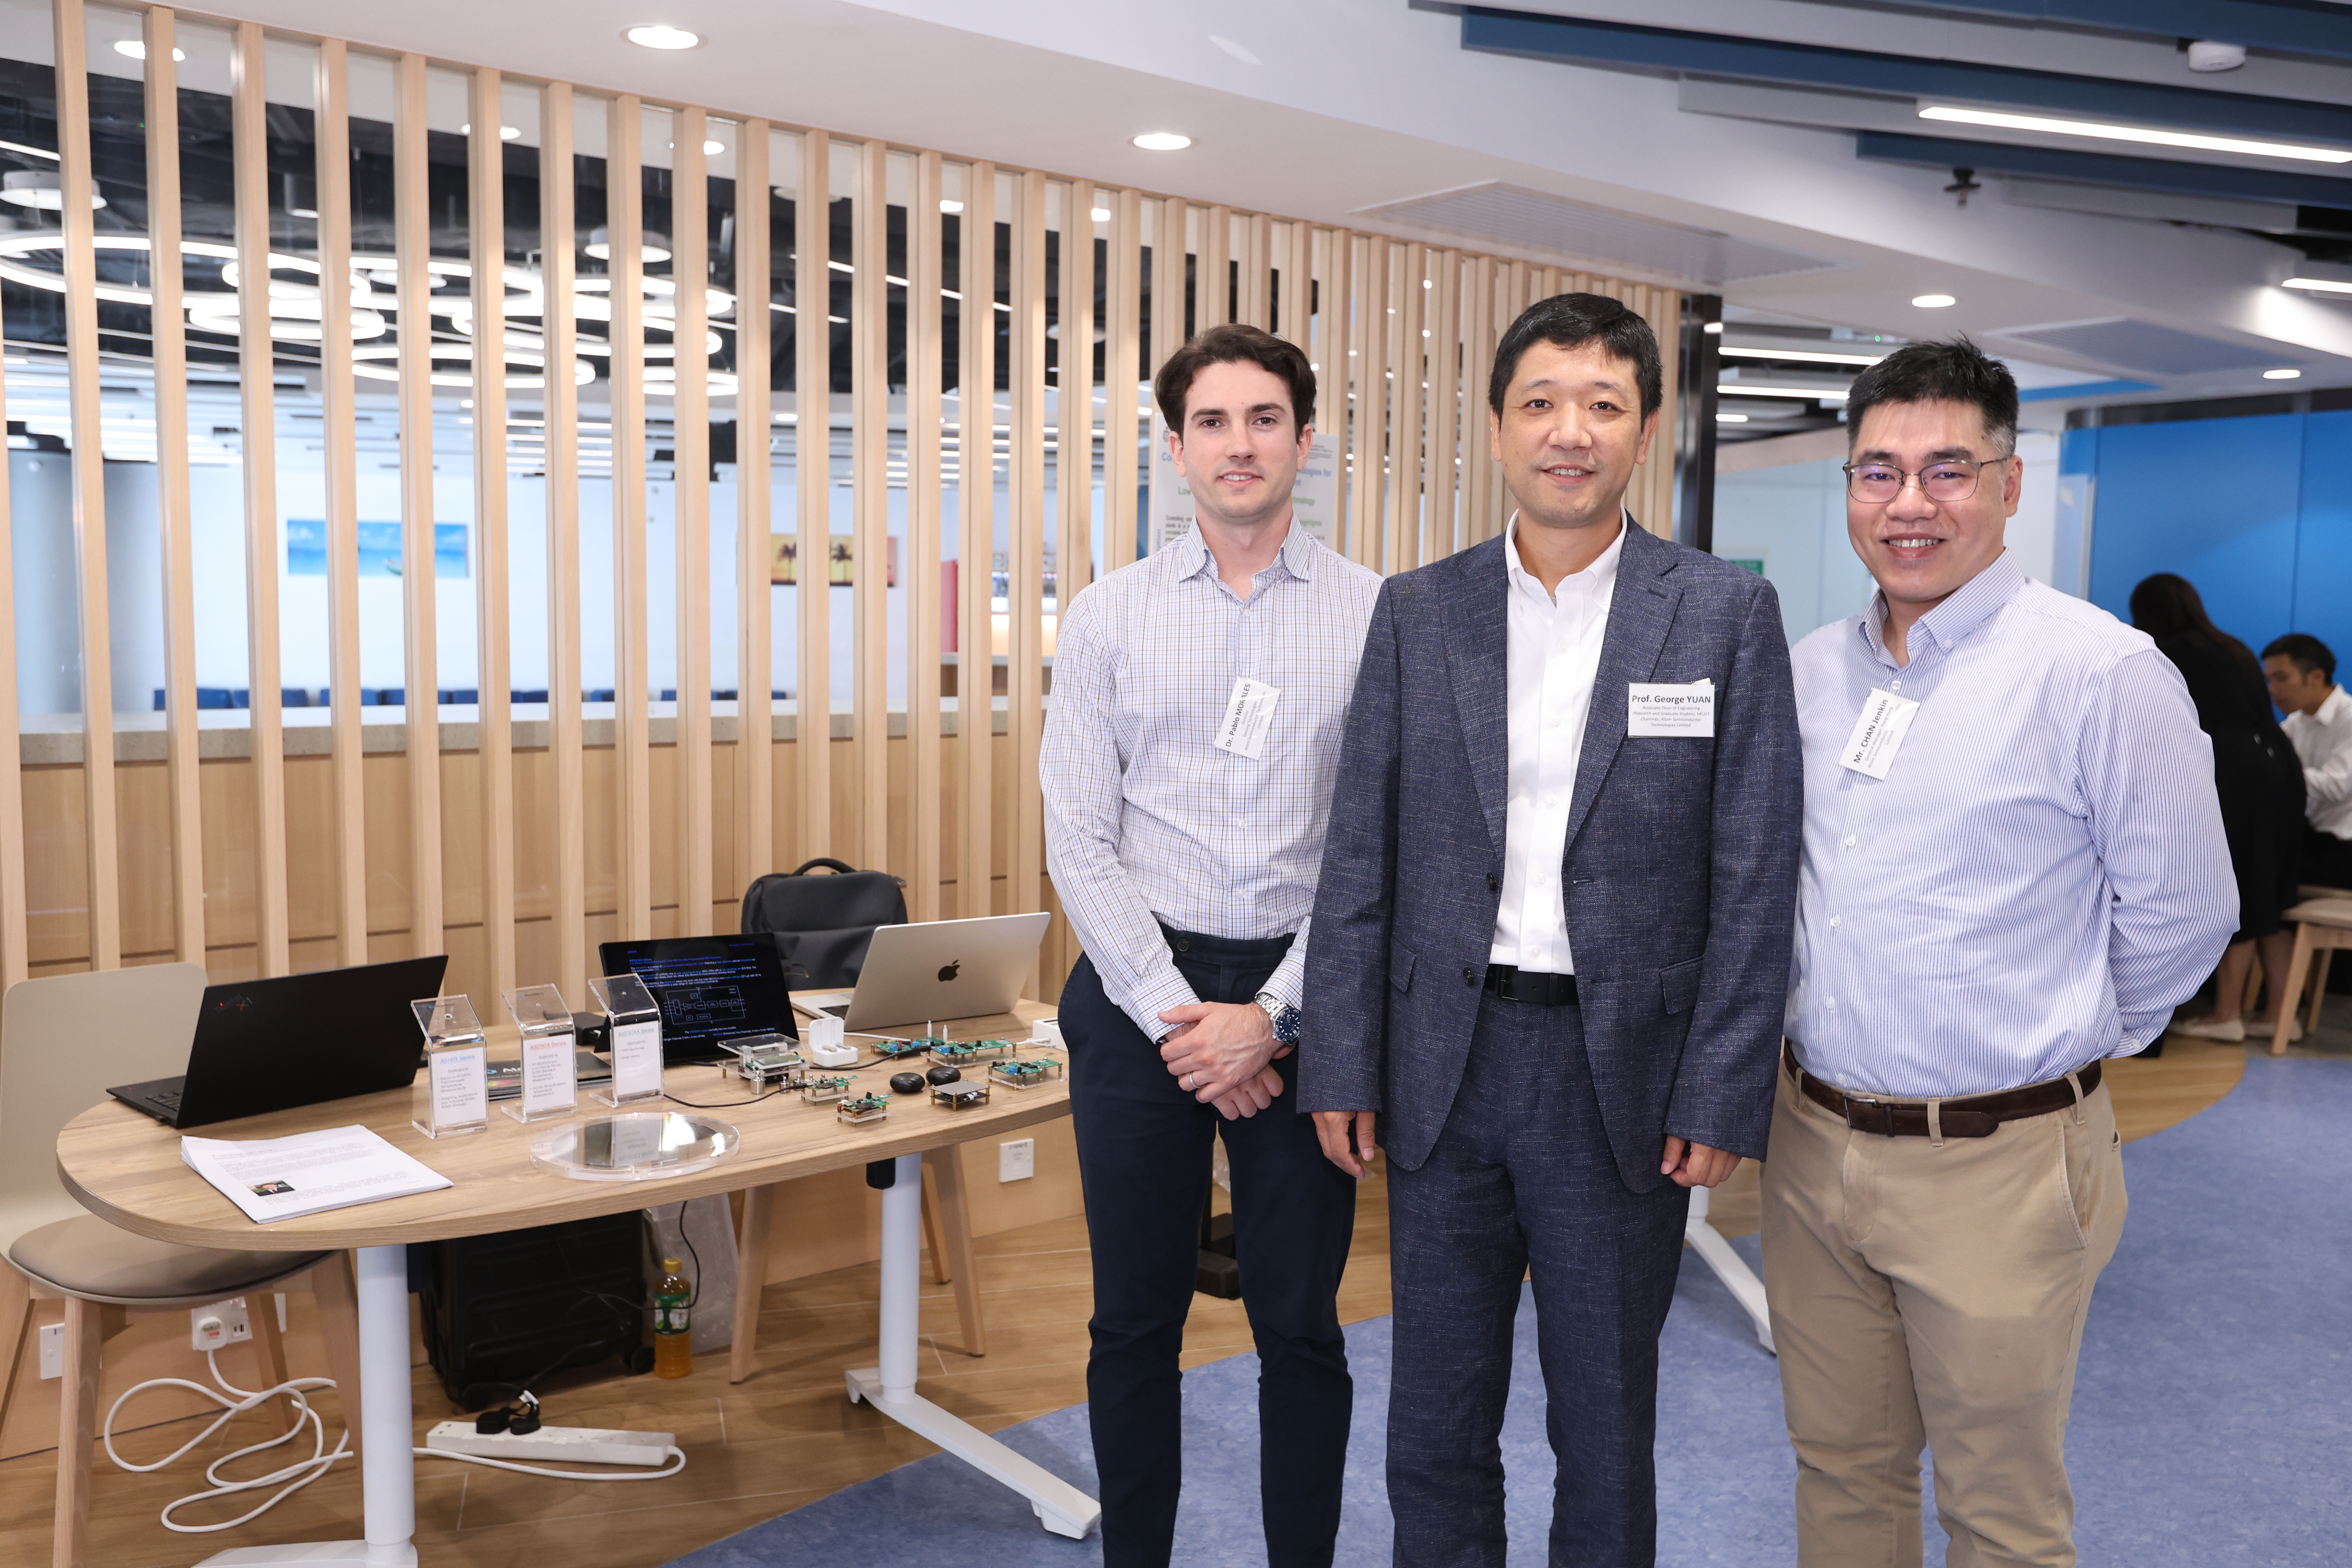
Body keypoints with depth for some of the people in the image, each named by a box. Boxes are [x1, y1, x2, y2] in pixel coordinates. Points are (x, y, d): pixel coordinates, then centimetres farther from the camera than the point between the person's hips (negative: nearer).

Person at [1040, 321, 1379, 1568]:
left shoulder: (1377, 616, -1)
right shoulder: (1108, 617, 3)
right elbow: (1080, 843, -1)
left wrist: (1271, 1017, -10)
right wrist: (1178, 1016, -9)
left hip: (1304, 995, -1)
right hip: (1140, 988, 1)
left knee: (1300, 1326, 10)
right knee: (1134, 1320, 12)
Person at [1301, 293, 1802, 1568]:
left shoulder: (1726, 614, -3)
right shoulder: (1416, 611, 3)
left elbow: (1755, 879, -4)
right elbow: (1360, 856, 3)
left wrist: (1722, 1097, -8)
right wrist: (1342, 1066, -1)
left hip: (1625, 1077, -2)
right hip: (1445, 1066, 2)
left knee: (1607, 1427, 15)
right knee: (1435, 1424, 15)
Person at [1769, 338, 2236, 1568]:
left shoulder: (2101, 672, -12)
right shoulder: (1812, 669, 6)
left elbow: (2181, 910, -6)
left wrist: (2065, 1042, 4)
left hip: (1995, 1163, -5)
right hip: (1811, 1143, 5)